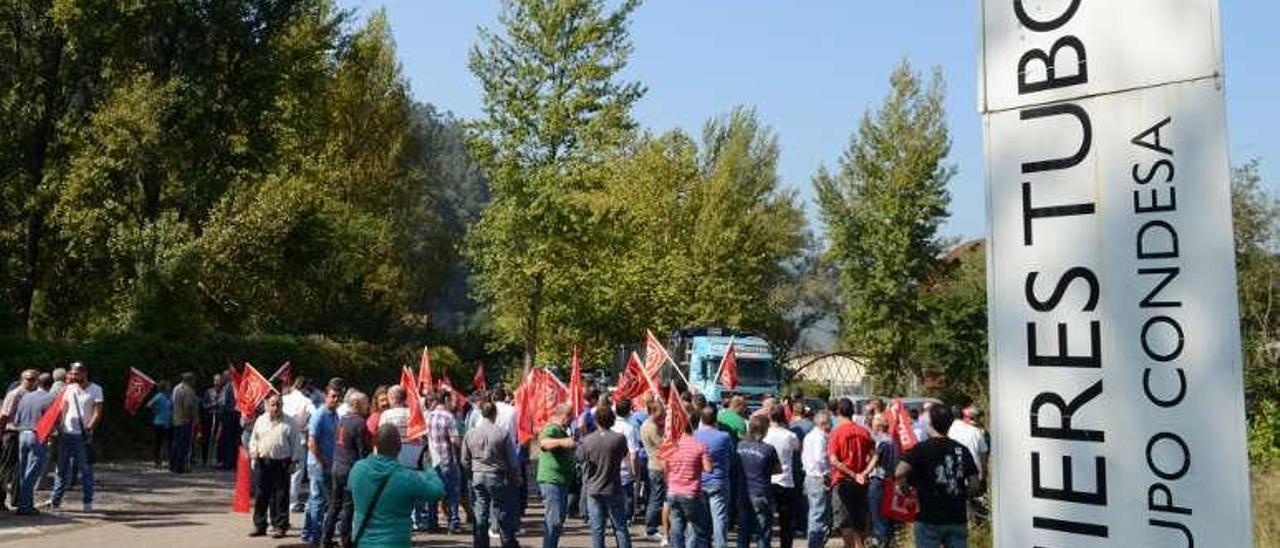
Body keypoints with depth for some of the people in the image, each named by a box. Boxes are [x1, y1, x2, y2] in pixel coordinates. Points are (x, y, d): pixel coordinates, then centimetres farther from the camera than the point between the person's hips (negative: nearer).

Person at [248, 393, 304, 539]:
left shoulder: (289, 422, -1)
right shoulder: (260, 421, 8)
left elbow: (296, 442, 1)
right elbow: (254, 438, 18)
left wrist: (295, 459, -4)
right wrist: (253, 451, 1)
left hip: (281, 463, -3)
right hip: (263, 462, 3)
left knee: (280, 496, 1)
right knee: (261, 495, 9)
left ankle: (280, 527, 10)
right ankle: (259, 525, 19)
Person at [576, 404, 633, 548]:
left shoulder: (587, 440, -10)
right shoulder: (619, 438, -11)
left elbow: (580, 457, 1)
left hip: (593, 489, 0)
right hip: (613, 489, 0)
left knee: (597, 529, 6)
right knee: (620, 527, 10)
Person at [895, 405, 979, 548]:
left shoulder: (923, 449, -10)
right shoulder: (962, 450, 4)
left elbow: (899, 473, -22)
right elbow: (974, 484, 3)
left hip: (929, 520, -4)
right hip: (957, 519, 4)